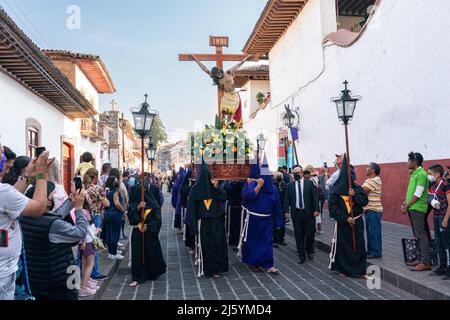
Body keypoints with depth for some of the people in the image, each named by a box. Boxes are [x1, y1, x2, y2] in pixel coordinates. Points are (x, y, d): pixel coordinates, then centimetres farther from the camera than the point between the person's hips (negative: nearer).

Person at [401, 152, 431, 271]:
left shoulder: (421, 174, -14)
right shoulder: (414, 173, 15)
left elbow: (418, 194, -18)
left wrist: (407, 206, -13)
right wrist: (405, 203, 10)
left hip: (418, 209, -10)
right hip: (412, 208, 10)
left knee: (421, 235, -7)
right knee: (417, 235, 13)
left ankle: (425, 263, -4)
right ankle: (420, 259, 21)